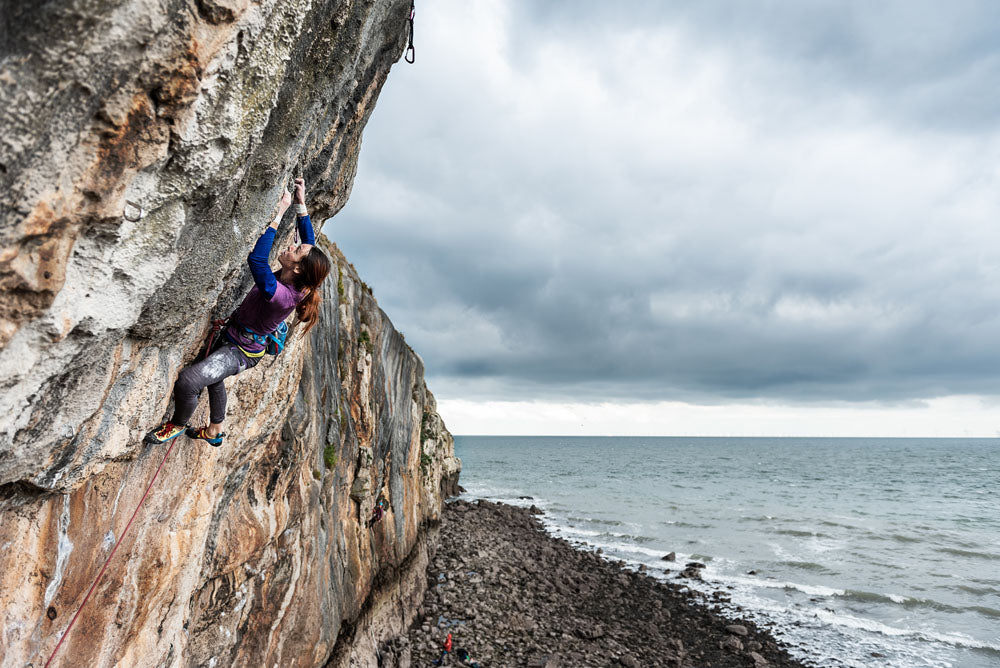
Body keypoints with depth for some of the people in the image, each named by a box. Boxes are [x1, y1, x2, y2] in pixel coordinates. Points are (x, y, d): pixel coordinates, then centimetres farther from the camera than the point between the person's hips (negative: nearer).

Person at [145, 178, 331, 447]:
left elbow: (256, 258, -45)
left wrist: (280, 213, -42)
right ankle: (215, 432, 53)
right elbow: (309, 241, -1)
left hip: (241, 352, -10)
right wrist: (301, 203, -5)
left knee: (188, 381, -22)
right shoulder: (296, 281, -15)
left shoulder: (280, 294, -38)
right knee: (212, 379, 31)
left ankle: (178, 425, 10)